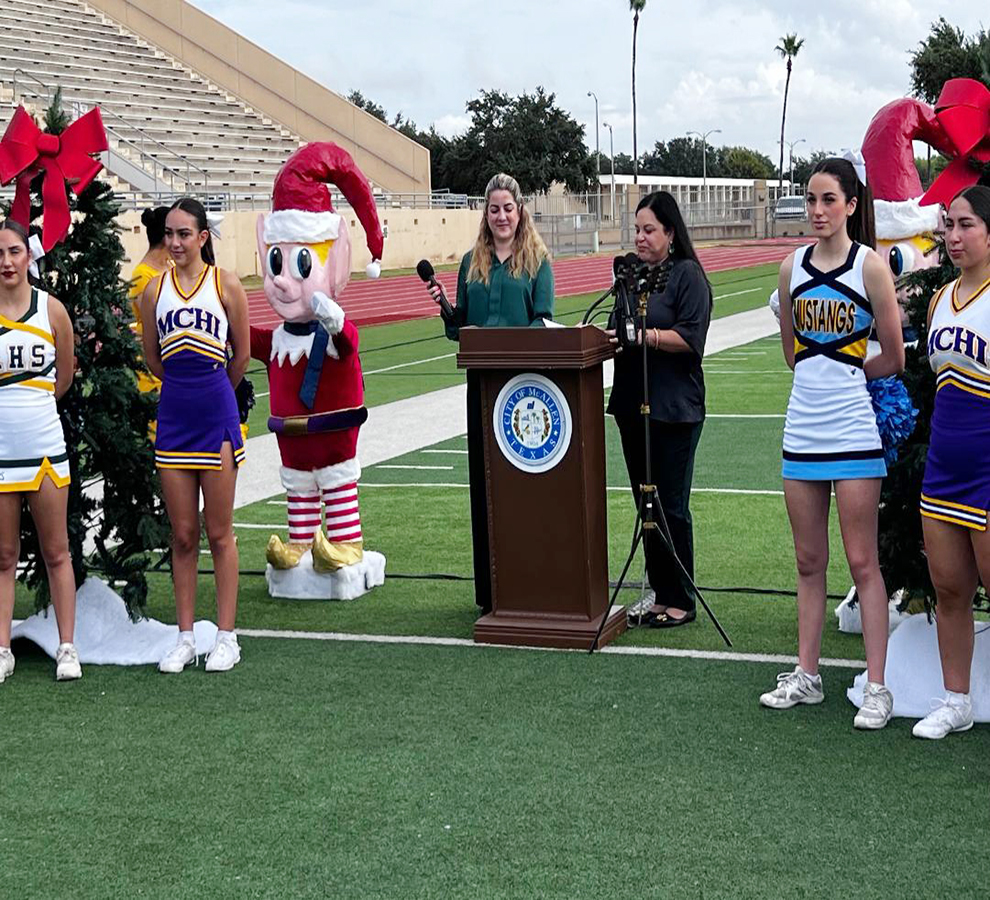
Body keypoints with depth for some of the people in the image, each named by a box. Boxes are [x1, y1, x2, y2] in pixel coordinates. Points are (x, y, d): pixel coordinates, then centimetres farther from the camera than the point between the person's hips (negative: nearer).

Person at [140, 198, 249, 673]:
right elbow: (153, 359, 15)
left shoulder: (225, 284, -3)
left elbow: (241, 355, 5)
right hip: (173, 417, 3)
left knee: (219, 533, 3)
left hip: (217, 415, -3)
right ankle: (185, 637, 15)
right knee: (182, 535, 7)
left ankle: (225, 638, 10)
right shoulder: (155, 288, 5)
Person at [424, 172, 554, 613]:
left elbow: (544, 321, -4)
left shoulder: (538, 261, 4)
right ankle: (489, 589, 11)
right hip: (482, 379, 3)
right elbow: (459, 328, 16)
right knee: (483, 474, 4)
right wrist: (444, 308, -4)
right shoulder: (471, 262, 14)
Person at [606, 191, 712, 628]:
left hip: (674, 409, -7)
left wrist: (645, 335, -24)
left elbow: (689, 338, -15)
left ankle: (681, 601, 7)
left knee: (671, 505, -2)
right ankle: (658, 592, 21)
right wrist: (613, 335, 0)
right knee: (645, 502, 12)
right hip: (632, 404, 7)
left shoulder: (687, 275, -6)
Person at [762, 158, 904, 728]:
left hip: (853, 430, -5)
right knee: (809, 561, 12)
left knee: (862, 562, -2)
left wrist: (846, 373, 8)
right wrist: (823, 375, 9)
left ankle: (877, 687, 5)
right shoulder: (793, 268, 7)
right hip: (803, 428, 5)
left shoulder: (870, 265, -6)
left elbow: (893, 360, -2)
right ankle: (807, 675, 21)